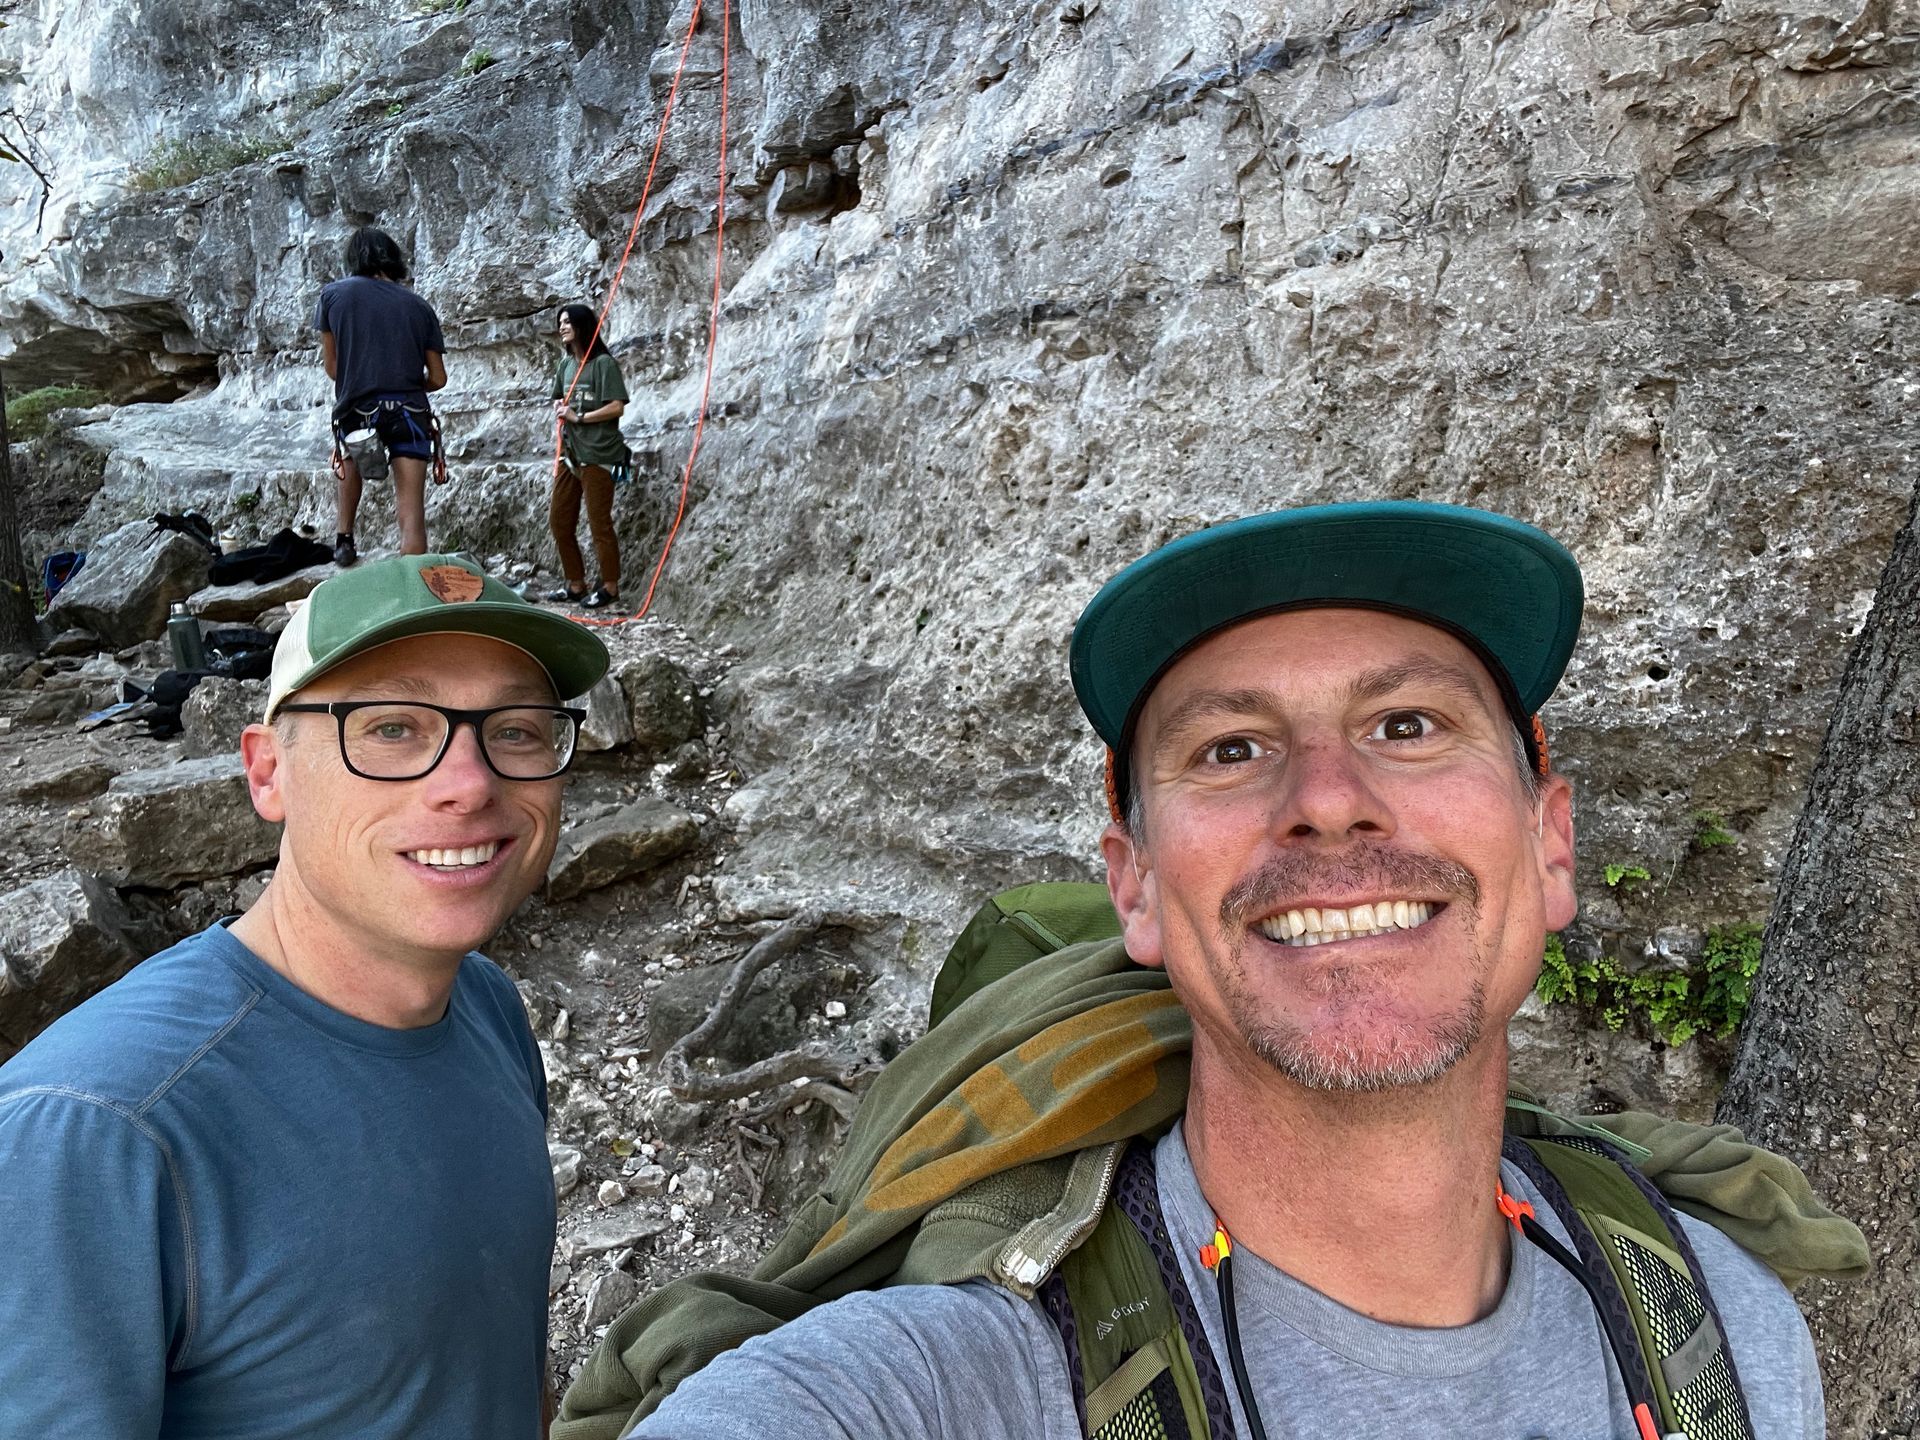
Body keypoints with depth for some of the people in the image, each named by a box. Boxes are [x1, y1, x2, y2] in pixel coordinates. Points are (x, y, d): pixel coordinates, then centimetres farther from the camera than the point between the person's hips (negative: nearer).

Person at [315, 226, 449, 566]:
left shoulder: (333, 294, 5)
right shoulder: (419, 306, 8)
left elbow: (332, 368, 7)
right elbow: (438, 379, 8)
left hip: (356, 411, 1)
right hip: (410, 413, -1)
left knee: (350, 465, 34)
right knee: (411, 513, -4)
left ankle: (344, 541, 31)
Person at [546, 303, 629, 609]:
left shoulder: (603, 363, -7)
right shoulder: (565, 364, 14)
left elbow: (617, 408, -14)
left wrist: (578, 417, -11)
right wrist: (559, 409, 4)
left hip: (597, 455, -8)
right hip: (569, 454, 8)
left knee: (599, 523, -3)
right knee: (558, 521, 9)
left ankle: (609, 586, 8)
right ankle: (575, 583, 20)